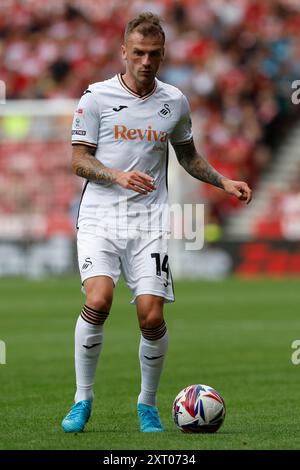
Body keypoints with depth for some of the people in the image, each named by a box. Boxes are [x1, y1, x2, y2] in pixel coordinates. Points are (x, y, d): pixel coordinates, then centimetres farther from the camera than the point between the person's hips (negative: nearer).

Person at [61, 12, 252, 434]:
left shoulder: (174, 101, 10)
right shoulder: (97, 97, 0)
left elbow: (188, 155, 26)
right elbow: (79, 161, 1)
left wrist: (224, 182, 12)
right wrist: (118, 176, -16)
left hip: (149, 223, 2)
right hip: (100, 217, -2)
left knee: (152, 317, -9)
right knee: (98, 302, -23)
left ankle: (147, 404, 14)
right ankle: (83, 400, -6)